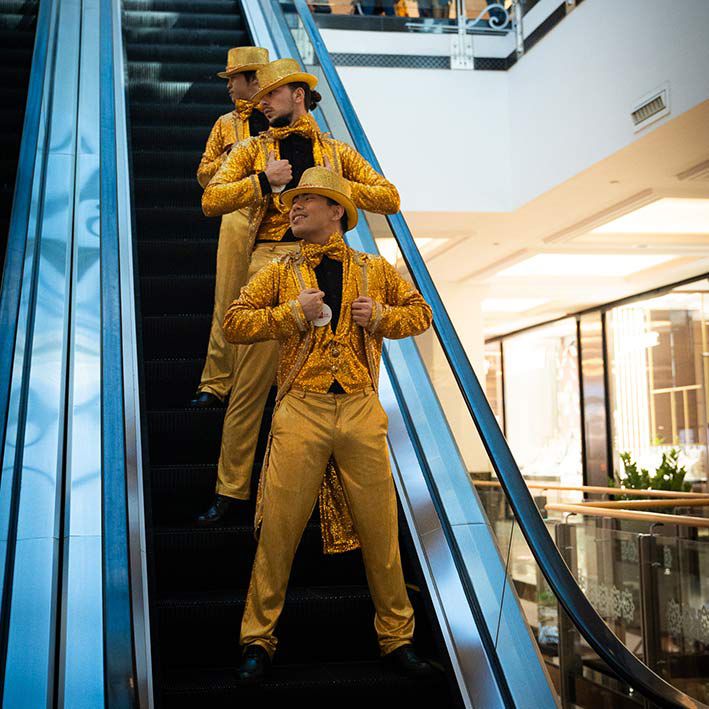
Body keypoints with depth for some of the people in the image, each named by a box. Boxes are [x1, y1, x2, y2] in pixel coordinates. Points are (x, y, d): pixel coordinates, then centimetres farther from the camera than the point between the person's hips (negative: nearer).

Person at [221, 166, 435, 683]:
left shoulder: (375, 271, 13)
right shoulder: (281, 273, 10)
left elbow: (422, 312, 18)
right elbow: (234, 323, 3)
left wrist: (382, 316, -1)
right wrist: (293, 312, -8)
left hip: (362, 413, 1)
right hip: (302, 412, -1)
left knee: (380, 529, 5)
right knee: (279, 528, -1)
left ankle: (397, 638, 19)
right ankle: (259, 639, 12)